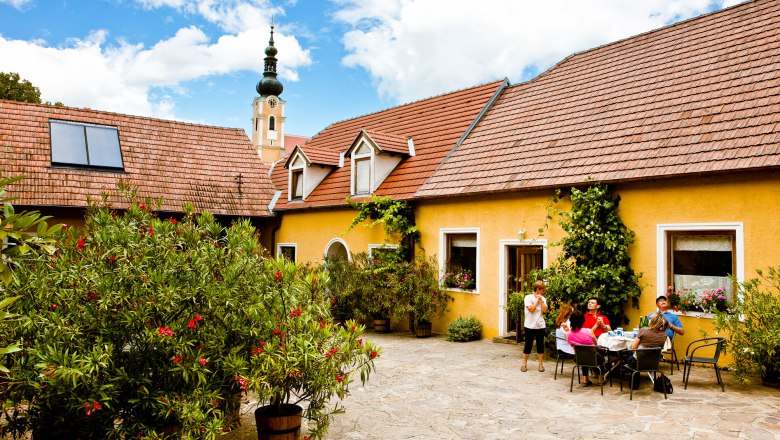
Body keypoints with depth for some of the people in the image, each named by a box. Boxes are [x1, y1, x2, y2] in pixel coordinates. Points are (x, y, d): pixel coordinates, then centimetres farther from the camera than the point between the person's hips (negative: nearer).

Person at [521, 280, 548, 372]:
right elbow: (531, 309, -17)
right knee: (528, 345, 3)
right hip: (530, 326, -4)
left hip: (540, 326, 4)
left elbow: (544, 310, -4)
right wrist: (537, 300, -10)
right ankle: (524, 364, 13)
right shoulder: (528, 297, -6)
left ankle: (541, 364, 17)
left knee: (540, 345, 7)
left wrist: (541, 300, -7)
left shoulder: (543, 299, 7)